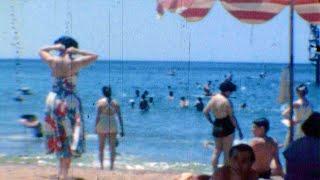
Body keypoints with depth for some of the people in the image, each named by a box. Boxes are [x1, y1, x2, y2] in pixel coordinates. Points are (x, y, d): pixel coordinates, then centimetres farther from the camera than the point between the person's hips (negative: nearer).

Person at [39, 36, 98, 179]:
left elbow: (41, 51, 18)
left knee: (59, 136, 17)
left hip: (53, 99, 3)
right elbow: (94, 56, 2)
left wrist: (55, 47, 5)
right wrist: (77, 52, -5)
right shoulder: (75, 63, -10)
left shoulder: (53, 61, -3)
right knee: (69, 138, 2)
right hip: (70, 101, -3)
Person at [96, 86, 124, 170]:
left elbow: (98, 116, -11)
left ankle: (101, 165, 6)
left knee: (101, 147, 9)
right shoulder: (115, 103, 3)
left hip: (102, 125, -2)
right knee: (112, 147, 5)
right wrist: (122, 129, 5)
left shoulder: (100, 102, -6)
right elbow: (120, 117, 1)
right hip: (113, 125, 2)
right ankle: (112, 165, -1)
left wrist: (95, 127, -4)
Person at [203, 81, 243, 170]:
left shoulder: (213, 98, 2)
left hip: (216, 126, 7)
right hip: (227, 127, -7)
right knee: (227, 152, 4)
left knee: (217, 150, 19)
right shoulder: (226, 101, -19)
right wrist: (239, 129, -10)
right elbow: (232, 117, -17)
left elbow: (205, 111, 8)